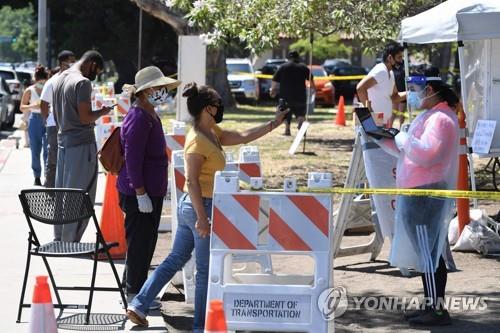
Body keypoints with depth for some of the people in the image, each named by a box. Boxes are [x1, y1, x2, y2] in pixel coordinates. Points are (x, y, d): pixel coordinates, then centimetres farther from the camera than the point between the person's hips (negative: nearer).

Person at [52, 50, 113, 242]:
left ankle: (59, 237, 20)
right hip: (82, 142, -9)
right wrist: (102, 112, -4)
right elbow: (85, 117, -20)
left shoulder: (60, 79, 13)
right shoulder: (83, 82, -16)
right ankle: (71, 241, -2)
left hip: (63, 141, 9)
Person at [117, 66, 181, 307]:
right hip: (139, 193, -10)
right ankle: (135, 293, 7)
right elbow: (132, 159, -23)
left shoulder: (150, 116, 14)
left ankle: (131, 288, 27)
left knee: (146, 241, 17)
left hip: (151, 191, 10)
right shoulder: (138, 119, -19)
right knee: (139, 242, -2)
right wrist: (140, 193, -23)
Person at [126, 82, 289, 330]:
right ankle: (201, 326, 11)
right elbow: (191, 182, -23)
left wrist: (272, 125, 18)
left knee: (175, 260, 16)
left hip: (190, 207, 10)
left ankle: (139, 305, 17)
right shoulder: (198, 140, -19)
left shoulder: (212, 132, 10)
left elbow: (242, 137, 18)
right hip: (200, 206, -10)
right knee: (207, 270, 2)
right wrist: (202, 217, -24)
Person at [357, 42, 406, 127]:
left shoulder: (390, 73, 14)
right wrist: (368, 109, -23)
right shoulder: (380, 71, -16)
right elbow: (360, 88, -28)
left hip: (385, 122, 10)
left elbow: (394, 97, 21)